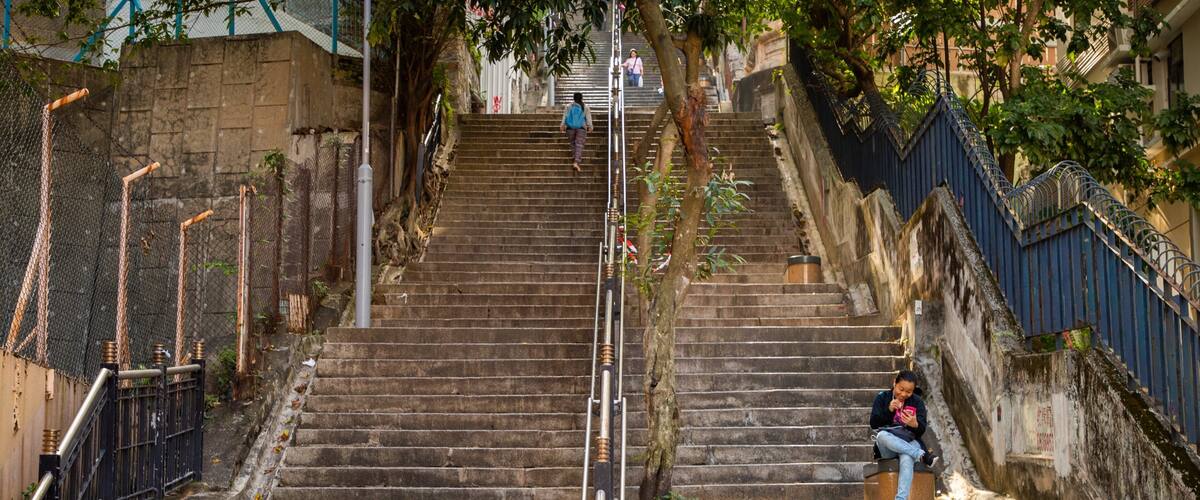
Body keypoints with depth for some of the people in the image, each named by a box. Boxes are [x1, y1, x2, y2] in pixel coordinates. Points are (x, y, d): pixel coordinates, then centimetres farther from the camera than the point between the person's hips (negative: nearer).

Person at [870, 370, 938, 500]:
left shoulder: (917, 402, 6)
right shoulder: (882, 397, 6)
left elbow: (921, 430, -1)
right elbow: (873, 424, -3)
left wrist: (915, 425, -24)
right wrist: (889, 410, -17)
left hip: (909, 443, -1)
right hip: (887, 448, 1)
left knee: (907, 458, -37)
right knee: (881, 435, -35)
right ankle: (922, 455, -36)